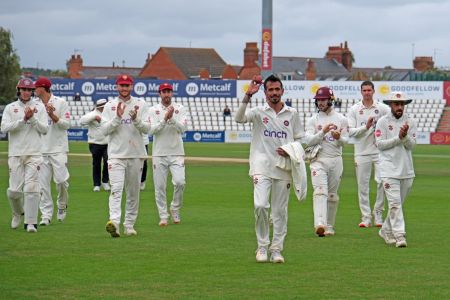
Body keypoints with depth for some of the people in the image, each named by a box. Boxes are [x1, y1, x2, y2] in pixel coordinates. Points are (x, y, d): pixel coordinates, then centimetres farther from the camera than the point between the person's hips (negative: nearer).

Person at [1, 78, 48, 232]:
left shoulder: (39, 107, 9)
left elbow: (44, 129, 1)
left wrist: (32, 118, -12)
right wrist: (23, 119, -13)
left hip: (34, 153, 0)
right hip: (15, 153, 0)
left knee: (31, 188, -11)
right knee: (14, 189, -2)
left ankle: (31, 222, -7)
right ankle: (18, 213, 28)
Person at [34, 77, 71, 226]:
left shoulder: (60, 103, 1)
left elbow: (66, 124, -5)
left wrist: (53, 116, -17)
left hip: (58, 149, -3)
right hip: (41, 150, 3)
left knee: (61, 180, -10)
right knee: (43, 183, -2)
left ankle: (62, 205, 16)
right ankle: (46, 215, 1)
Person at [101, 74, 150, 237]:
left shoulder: (140, 105, 5)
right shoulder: (110, 106, 5)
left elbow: (146, 128, -2)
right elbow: (105, 129, -4)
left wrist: (136, 119, -20)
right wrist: (118, 117, -17)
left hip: (136, 155, 2)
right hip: (116, 154, -2)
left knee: (133, 192, 7)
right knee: (116, 189, -16)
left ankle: (129, 225, 16)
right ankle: (114, 221, -30)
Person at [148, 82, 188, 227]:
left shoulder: (180, 109, 5)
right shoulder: (153, 110, 4)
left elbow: (182, 128, -7)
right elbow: (152, 130, -9)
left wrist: (172, 118, -22)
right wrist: (165, 119, -19)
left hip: (176, 153, 0)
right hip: (159, 154, 0)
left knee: (180, 182, -14)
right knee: (159, 186, 0)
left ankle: (175, 209, 9)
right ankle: (163, 216, 9)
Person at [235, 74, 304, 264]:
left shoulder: (292, 114, 10)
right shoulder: (258, 112, 3)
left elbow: (300, 139, 15)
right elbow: (239, 118, -16)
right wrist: (247, 96, -26)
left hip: (284, 168, 2)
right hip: (262, 167, -2)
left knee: (280, 210, 5)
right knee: (260, 205, -16)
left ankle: (276, 249, 12)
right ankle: (262, 246, -2)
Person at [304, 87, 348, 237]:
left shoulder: (341, 119, 8)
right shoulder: (313, 120, 5)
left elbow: (345, 140, 5)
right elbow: (308, 140, -6)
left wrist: (338, 137, -18)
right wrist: (323, 132, -19)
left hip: (335, 160, 2)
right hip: (318, 160, -2)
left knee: (332, 195, 7)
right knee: (320, 191, -18)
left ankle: (330, 226, 18)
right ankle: (320, 224, -33)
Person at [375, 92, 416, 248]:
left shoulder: (410, 122, 8)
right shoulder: (383, 122, -1)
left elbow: (411, 145, -1)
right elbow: (380, 144, -8)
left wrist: (405, 136, -21)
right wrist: (398, 137, -16)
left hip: (406, 169, 4)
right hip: (389, 168, -4)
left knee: (398, 203, 12)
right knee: (395, 202, -12)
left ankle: (386, 230, 28)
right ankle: (399, 235, -17)